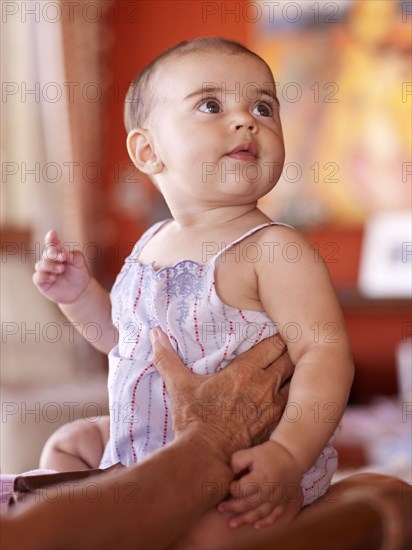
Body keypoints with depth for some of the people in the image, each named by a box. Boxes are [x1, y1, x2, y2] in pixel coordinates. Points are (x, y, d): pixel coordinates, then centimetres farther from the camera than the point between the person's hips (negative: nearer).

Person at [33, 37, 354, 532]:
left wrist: (288, 454, -36)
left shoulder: (274, 250, -15)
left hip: (243, 476, -7)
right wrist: (80, 294, 6)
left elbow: (325, 355, -23)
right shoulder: (151, 247, 7)